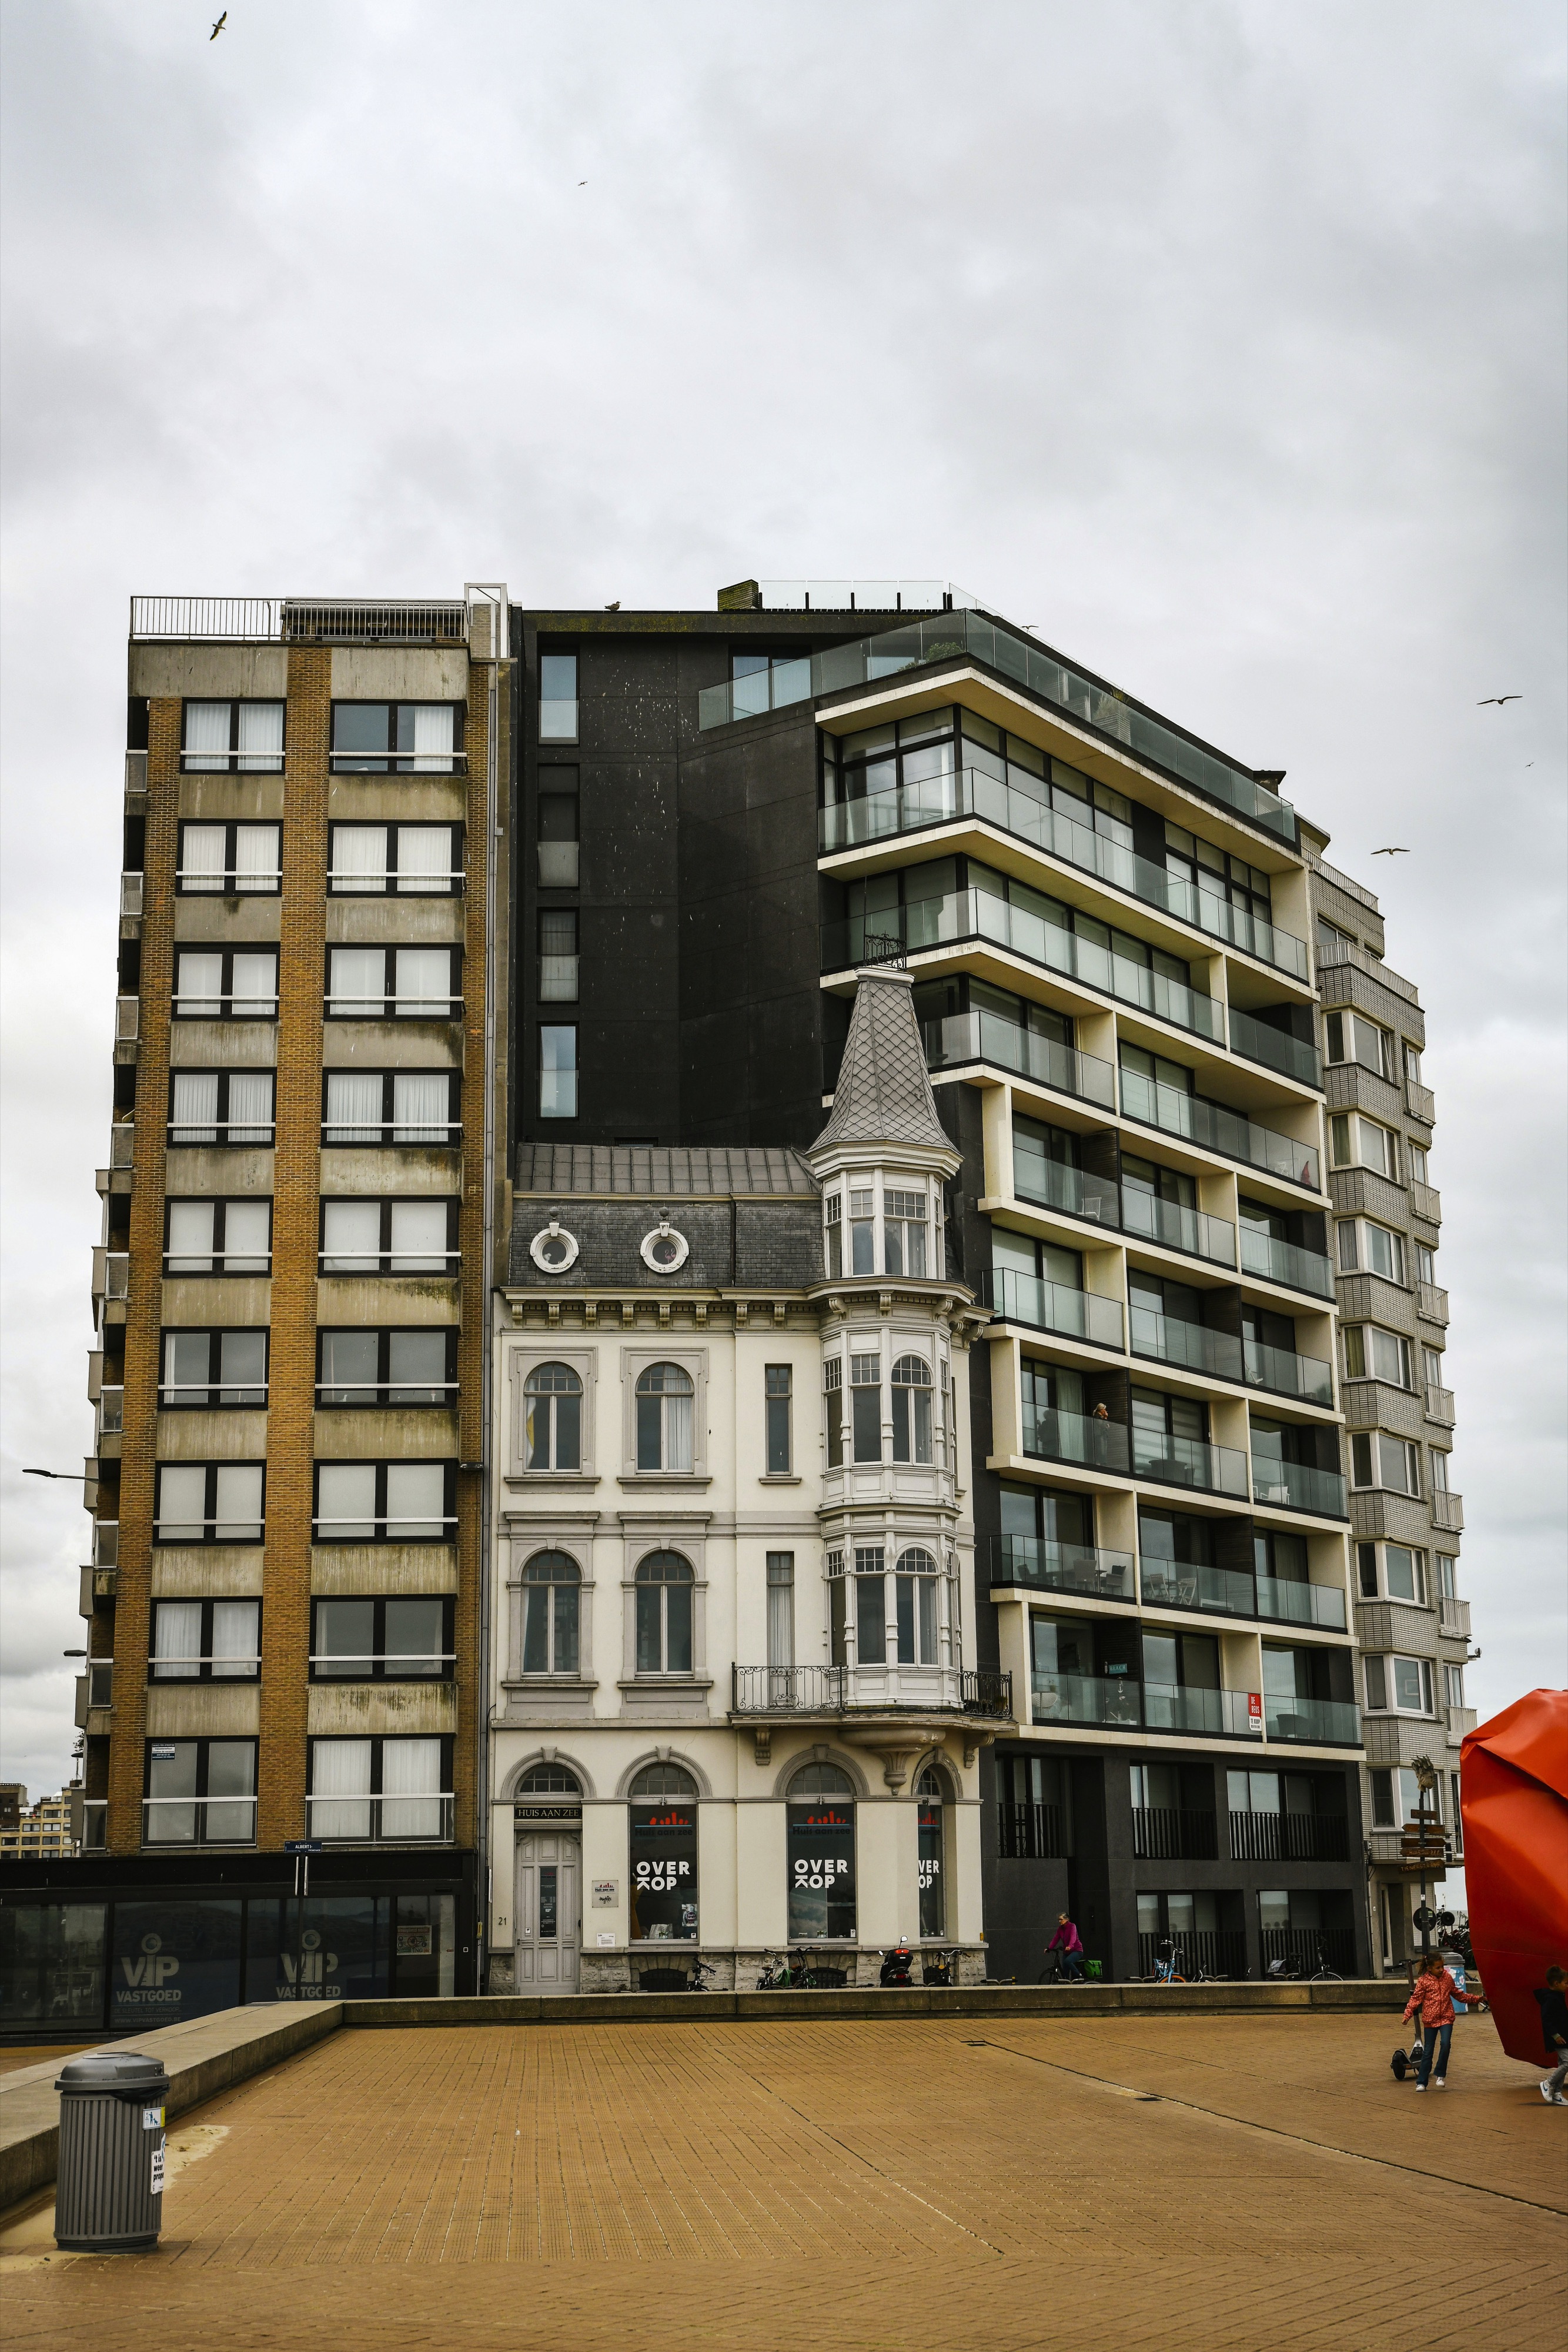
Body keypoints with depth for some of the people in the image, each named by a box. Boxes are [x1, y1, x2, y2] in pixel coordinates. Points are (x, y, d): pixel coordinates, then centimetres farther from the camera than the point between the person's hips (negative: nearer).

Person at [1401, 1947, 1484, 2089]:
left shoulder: (1447, 1978, 6)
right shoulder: (1423, 1981, -4)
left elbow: (1458, 1995, 19)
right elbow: (1416, 1998, -8)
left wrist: (1476, 1999, 17)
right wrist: (1408, 2013, -21)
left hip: (1446, 2018, 2)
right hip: (1430, 2020, -2)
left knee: (1445, 2044, -21)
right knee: (1428, 2051, 2)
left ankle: (1440, 2075, -2)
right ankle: (1421, 2082, 10)